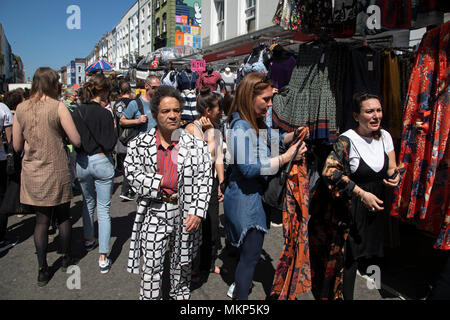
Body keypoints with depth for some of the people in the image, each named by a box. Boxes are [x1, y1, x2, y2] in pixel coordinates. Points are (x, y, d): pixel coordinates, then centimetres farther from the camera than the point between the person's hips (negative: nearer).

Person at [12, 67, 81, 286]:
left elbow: (17, 146, 6)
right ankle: (66, 258, 31)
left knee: (41, 220, 12)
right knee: (63, 216, 15)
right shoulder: (58, 107, -12)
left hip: (32, 173, 4)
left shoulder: (21, 109, 1)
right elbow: (76, 140, -12)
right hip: (56, 172, -3)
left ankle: (42, 270, 17)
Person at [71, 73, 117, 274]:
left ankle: (89, 240, 44)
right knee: (104, 209, 1)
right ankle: (103, 258, 3)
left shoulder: (77, 113, 1)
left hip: (82, 162, 6)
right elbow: (109, 144, -18)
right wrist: (113, 128, -5)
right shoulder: (104, 114, -16)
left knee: (88, 202, 25)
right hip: (101, 162, -5)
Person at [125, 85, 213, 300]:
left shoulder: (195, 145, -4)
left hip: (184, 212, 1)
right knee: (151, 265, 5)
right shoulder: (140, 144, -3)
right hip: (154, 212, -1)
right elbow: (132, 173, -3)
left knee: (182, 262, 20)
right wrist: (160, 183, -13)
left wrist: (197, 212, -11)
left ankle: (181, 295, 43)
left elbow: (204, 180, -4)